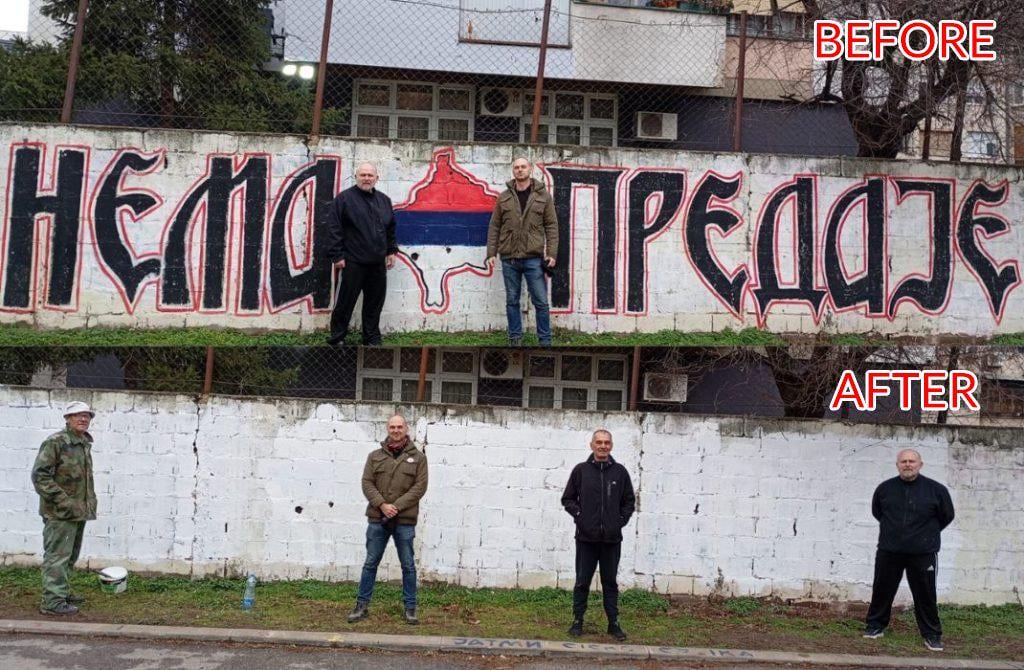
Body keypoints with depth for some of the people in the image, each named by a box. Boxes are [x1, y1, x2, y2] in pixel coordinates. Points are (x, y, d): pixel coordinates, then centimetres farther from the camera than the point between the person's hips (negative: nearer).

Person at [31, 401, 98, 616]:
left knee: (70, 556, 18)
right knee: (57, 555, -6)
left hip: (79, 511, 9)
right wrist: (63, 501, -21)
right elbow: (40, 475, -18)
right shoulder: (55, 443, -13)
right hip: (60, 513, -9)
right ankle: (53, 601, -2)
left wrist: (90, 500, 15)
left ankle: (63, 591, 30)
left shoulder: (85, 443, 14)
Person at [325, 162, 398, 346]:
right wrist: (337, 255, -12)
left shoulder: (384, 200, 14)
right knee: (346, 301, 0)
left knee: (375, 303, 10)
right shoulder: (344, 198, -5)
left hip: (378, 263, 5)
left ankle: (372, 338, 22)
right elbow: (334, 228, -8)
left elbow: (391, 229, 22)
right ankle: (337, 338, 11)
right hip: (354, 262, -5)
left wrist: (391, 251, 16)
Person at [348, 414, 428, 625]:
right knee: (371, 563, 8)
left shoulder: (418, 457, 2)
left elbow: (420, 486, -6)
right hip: (378, 519, 1)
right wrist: (382, 505, -14)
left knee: (408, 565, 5)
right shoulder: (375, 456, 7)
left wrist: (397, 506, -14)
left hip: (405, 521, -1)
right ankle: (362, 606, 17)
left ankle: (410, 608, 14)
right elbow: (367, 483, 1)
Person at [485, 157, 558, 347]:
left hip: (534, 258, -2)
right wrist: (491, 252, 2)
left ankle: (545, 341, 9)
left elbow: (551, 226, 2)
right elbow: (494, 226, 8)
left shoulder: (543, 196, 4)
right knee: (512, 301, 9)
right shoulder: (504, 197, 8)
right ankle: (515, 338, 19)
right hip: (509, 258, 2)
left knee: (541, 301, 0)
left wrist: (552, 253, -6)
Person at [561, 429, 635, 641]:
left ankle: (614, 623, 17)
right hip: (586, 538, -1)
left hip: (611, 539, 1)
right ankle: (577, 621, 17)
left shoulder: (620, 472, 4)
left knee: (610, 583, 10)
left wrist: (621, 520, -1)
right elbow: (568, 499, 6)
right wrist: (579, 516, -6)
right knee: (582, 582, 6)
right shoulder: (581, 470, 1)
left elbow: (629, 501, 11)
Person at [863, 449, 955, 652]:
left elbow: (946, 516, 8)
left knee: (926, 595, 3)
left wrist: (927, 533, 13)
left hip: (923, 553, -2)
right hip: (888, 551, 2)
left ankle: (931, 634, 16)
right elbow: (876, 512, 18)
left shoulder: (936, 490, -6)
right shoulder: (885, 488, 0)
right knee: (882, 590, 9)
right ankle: (876, 626, 24)